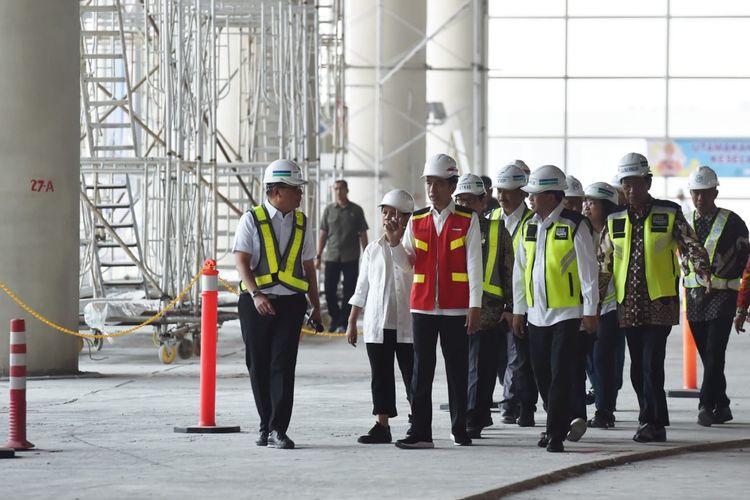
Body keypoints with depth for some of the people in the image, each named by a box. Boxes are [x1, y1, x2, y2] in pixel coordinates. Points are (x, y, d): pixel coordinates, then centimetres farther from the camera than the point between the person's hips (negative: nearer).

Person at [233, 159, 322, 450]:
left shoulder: (301, 223, 11)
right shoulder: (252, 219, -1)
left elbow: (309, 266, 17)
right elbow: (241, 261, -8)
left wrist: (316, 306, 17)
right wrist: (256, 294, -22)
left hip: (290, 302, 2)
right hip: (256, 303, -2)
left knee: (283, 365, -8)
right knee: (258, 366, 6)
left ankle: (278, 430, -10)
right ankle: (266, 426, 19)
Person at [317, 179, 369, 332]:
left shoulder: (356, 210, 3)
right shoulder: (329, 210, 7)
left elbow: (363, 234, 5)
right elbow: (323, 234, 9)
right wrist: (318, 256, 4)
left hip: (351, 258, -1)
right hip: (331, 256, 1)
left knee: (349, 291, -1)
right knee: (329, 290, 1)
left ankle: (343, 322, 5)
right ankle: (335, 318, 18)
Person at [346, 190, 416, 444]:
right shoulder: (373, 249, 11)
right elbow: (362, 289, 14)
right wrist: (351, 322, 13)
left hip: (407, 325, -4)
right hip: (377, 325, 4)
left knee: (411, 375, 2)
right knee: (380, 376, 5)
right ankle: (382, 426, 9)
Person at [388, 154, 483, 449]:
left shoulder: (468, 220, -2)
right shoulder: (416, 221, 8)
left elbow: (474, 266, -4)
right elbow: (406, 264, 11)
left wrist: (475, 307, -8)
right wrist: (395, 243, -8)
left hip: (456, 309, -3)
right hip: (423, 308, 3)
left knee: (457, 370, 4)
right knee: (421, 371, 2)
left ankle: (460, 430, 13)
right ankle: (420, 433, 2)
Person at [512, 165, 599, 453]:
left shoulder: (575, 226, -8)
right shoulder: (529, 227, 10)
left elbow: (588, 270, -7)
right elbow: (520, 270, 15)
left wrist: (590, 311, -8)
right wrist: (518, 310, 13)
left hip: (566, 313, -6)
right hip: (536, 314, 6)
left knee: (560, 374, -7)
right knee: (542, 374, 10)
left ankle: (556, 434, -6)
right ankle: (558, 425, 25)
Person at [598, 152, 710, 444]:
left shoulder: (669, 215, 2)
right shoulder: (615, 221, 11)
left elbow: (691, 245, -2)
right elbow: (603, 264, 13)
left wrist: (701, 266, -23)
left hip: (660, 302, -4)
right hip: (628, 305, 4)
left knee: (652, 363, -12)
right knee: (638, 367, 6)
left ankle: (652, 423, -8)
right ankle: (653, 423, 14)